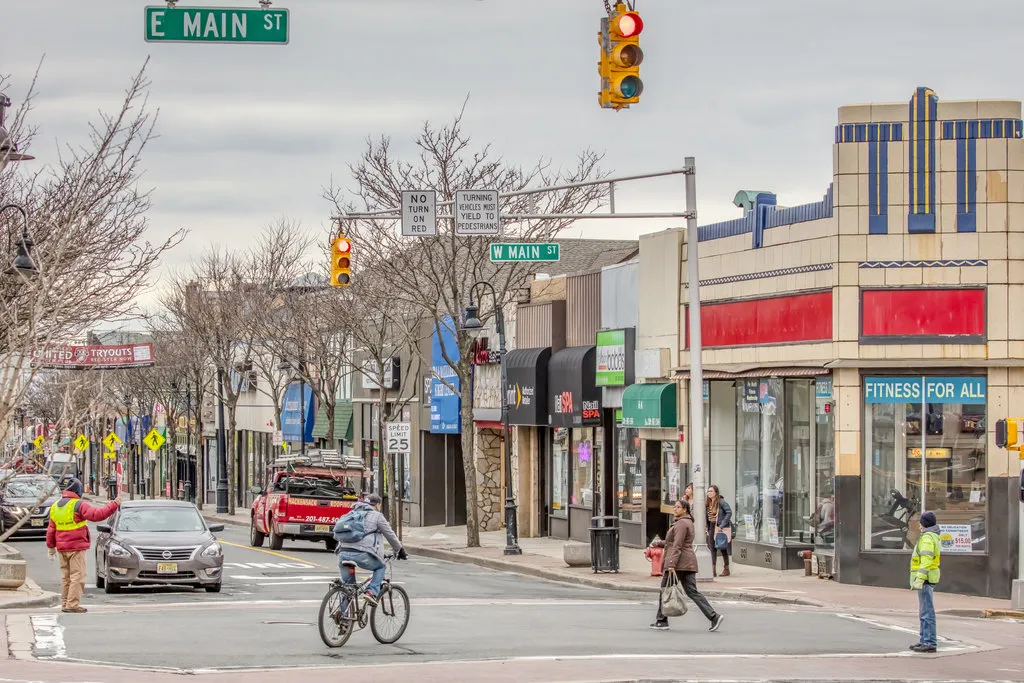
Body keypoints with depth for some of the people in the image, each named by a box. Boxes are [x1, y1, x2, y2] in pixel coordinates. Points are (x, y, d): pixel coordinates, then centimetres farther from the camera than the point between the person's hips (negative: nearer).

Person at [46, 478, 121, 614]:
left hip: (62, 547, 7)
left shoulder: (55, 507, 10)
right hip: (76, 547, -7)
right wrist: (114, 505, -14)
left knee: (66, 577, 14)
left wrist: (51, 546, 22)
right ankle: (73, 604, -11)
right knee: (77, 576, -5)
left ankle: (65, 604, 16)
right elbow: (98, 514, -21)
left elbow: (51, 530, 14)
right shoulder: (78, 505, -12)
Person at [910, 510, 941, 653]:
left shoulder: (927, 538, -15)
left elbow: (926, 560, -23)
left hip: (925, 578, -11)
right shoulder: (934, 537, 17)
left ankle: (930, 643, -11)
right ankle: (925, 641, 21)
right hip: (928, 579, 11)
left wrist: (919, 579, -26)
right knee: (924, 612, 16)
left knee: (926, 612, -10)